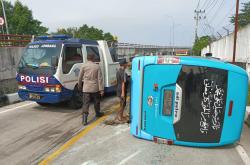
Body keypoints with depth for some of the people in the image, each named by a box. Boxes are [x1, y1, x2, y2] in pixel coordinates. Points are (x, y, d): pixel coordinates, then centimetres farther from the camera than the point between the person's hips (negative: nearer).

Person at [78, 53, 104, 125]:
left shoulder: (84, 66, -3)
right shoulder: (97, 66, -4)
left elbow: (80, 77, 3)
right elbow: (100, 79, -6)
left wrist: (79, 86, 19)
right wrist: (101, 89, -3)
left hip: (86, 88, 0)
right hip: (95, 88, 1)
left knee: (85, 103, 0)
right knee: (96, 102, 21)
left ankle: (84, 120, -7)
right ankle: (98, 113, 41)